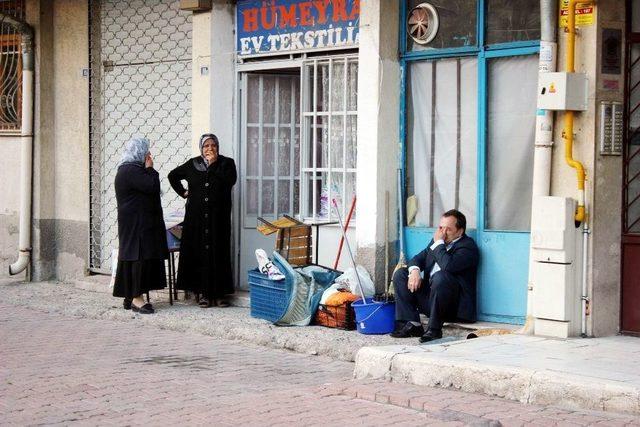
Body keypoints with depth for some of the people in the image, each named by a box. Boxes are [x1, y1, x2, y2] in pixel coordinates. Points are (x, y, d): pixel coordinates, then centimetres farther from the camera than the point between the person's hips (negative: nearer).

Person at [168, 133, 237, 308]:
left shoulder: (226, 163, 4)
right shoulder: (192, 164, 9)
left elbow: (229, 181, -15)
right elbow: (173, 175, 24)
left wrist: (213, 164, -12)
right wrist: (183, 192, 13)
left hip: (218, 218, -2)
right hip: (196, 218, 2)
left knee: (218, 253, -4)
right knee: (199, 253, -1)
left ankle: (220, 293, -1)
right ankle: (203, 293, 4)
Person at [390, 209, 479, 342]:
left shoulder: (468, 246, -12)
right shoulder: (437, 241, 14)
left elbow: (448, 265, -29)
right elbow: (419, 258, 15)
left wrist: (439, 243, -15)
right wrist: (414, 270, -9)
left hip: (455, 305, -8)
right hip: (429, 296, 8)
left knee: (440, 276, -36)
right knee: (400, 274, 1)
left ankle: (434, 329, -26)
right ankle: (412, 325, -9)